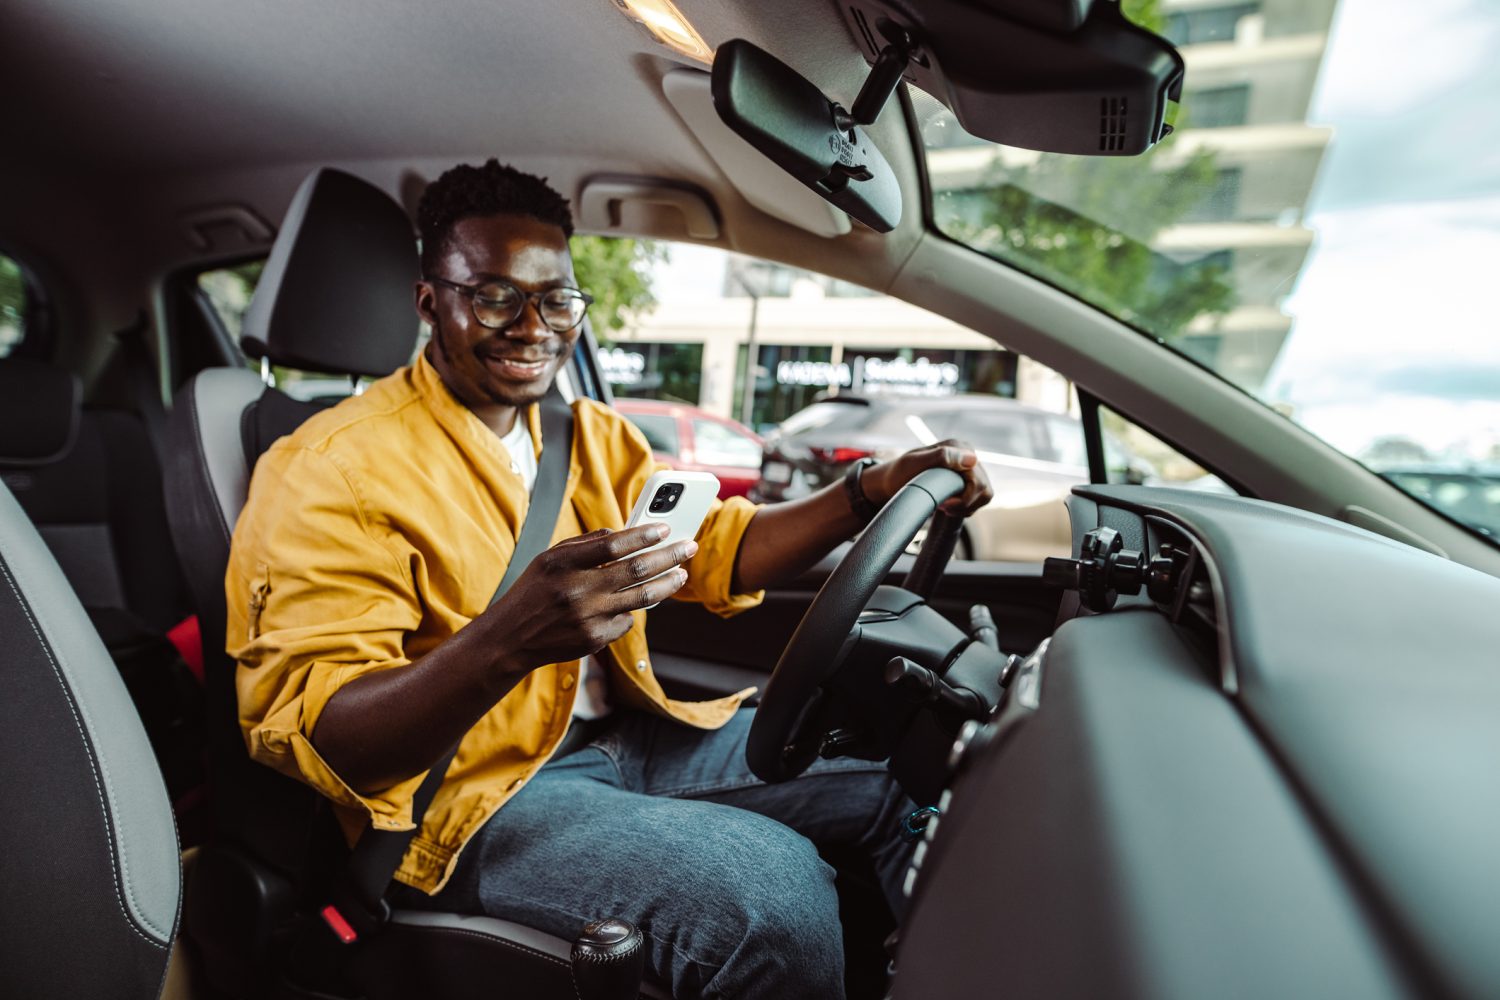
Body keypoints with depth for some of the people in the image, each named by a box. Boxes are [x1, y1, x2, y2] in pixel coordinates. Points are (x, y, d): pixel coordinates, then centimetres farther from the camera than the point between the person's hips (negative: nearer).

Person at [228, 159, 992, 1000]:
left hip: (628, 735, 7)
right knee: (773, 885, -29)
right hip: (472, 793, -6)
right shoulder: (332, 470, -12)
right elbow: (308, 736, -18)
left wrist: (877, 491, -9)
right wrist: (510, 640, -38)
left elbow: (713, 552, 5)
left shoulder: (594, 434, 10)